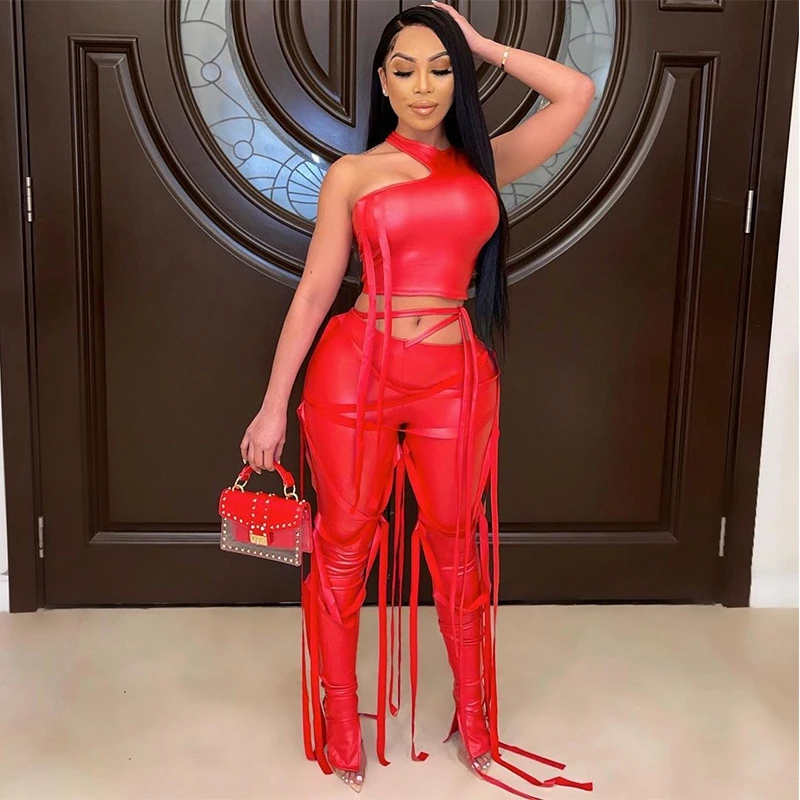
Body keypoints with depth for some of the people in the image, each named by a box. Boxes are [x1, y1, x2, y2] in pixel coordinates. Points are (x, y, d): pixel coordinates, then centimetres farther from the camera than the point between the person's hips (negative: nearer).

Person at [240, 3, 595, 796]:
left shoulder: (485, 162, 10)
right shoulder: (352, 173, 4)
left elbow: (578, 93, 7)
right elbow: (313, 292, 2)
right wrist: (273, 405, 0)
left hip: (454, 376, 2)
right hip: (355, 370, -1)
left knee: (456, 550, 12)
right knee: (343, 549, 8)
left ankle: (472, 713, 32)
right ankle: (340, 721, 27)